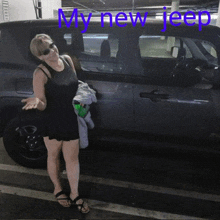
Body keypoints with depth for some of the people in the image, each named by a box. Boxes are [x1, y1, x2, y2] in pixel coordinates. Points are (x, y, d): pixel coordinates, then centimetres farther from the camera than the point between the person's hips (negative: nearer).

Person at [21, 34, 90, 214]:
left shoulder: (67, 59, -3)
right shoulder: (40, 73, -18)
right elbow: (42, 105, -16)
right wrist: (36, 101, -38)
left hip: (72, 120, 4)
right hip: (52, 122, -4)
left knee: (72, 158, 14)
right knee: (54, 156, 19)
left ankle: (75, 195, 33)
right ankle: (58, 189, 44)